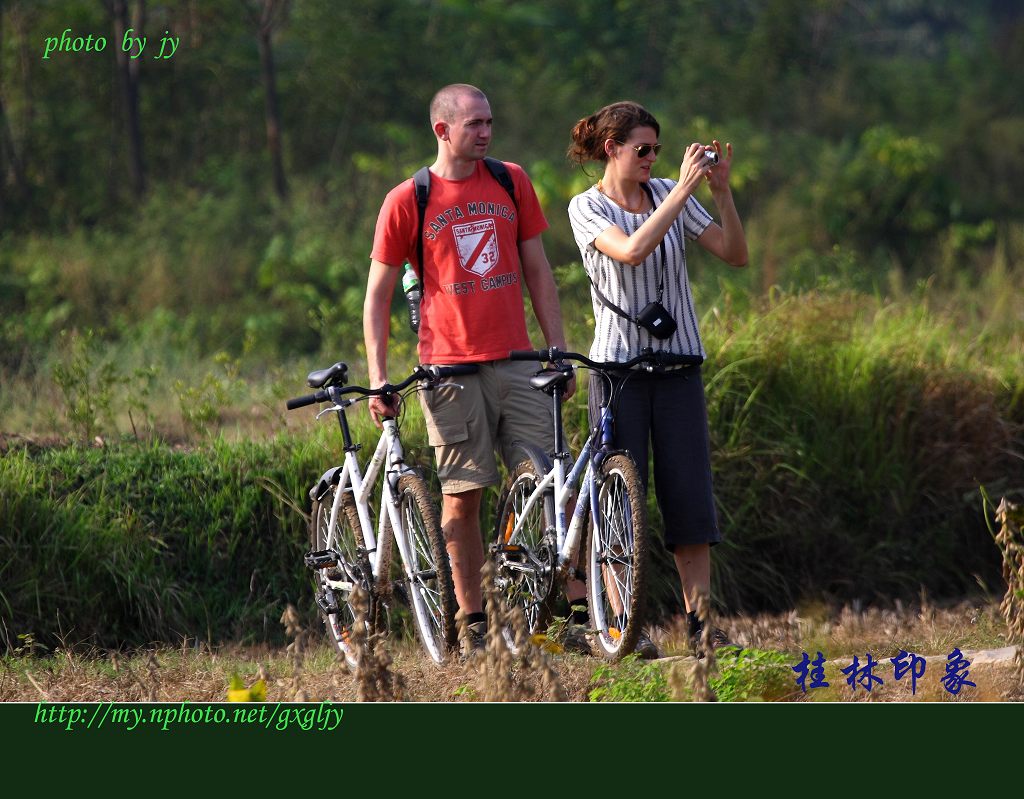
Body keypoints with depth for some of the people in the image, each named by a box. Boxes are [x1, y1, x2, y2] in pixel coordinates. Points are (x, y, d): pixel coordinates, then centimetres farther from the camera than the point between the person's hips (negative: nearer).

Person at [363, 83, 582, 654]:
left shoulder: (511, 183, 10)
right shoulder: (407, 201, 0)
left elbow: (538, 270, 15)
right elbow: (378, 295, 4)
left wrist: (559, 350, 10)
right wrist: (378, 377, -3)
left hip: (516, 361, 3)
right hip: (450, 366, -3)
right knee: (462, 497, -1)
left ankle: (577, 610, -2)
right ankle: (475, 626, 6)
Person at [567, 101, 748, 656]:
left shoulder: (669, 195, 6)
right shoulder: (587, 209, -4)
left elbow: (735, 254, 1)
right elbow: (631, 250, -24)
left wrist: (721, 190, -11)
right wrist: (683, 190, -23)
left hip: (677, 362, 3)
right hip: (618, 364, -3)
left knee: (690, 493, 0)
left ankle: (699, 621, 3)